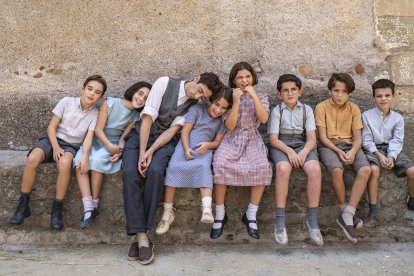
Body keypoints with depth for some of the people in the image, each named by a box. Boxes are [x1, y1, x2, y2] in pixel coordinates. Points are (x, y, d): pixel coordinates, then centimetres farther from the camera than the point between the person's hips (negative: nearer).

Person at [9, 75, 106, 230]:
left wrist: (85, 156, -31)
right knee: (32, 159, -30)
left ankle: (57, 209, -22)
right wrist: (55, 147, -16)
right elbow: (52, 127, -2)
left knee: (65, 163, -36)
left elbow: (89, 137, -12)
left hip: (72, 146, -1)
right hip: (53, 139, 1)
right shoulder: (67, 102, -4)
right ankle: (23, 205, -15)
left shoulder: (95, 114, -3)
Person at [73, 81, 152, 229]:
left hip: (114, 144, 0)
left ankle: (95, 206, -18)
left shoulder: (136, 116, -3)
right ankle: (88, 208, -31)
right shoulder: (110, 103, -12)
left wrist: (118, 151, -25)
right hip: (95, 140, 0)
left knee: (97, 160, -31)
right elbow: (98, 130, -13)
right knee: (80, 160, -29)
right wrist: (110, 146, -27)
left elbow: (123, 137, -4)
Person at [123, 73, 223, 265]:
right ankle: (141, 236, -26)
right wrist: (142, 152, -20)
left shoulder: (196, 104, 2)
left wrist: (151, 152, -21)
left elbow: (173, 129, -8)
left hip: (165, 140, 1)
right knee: (130, 173, -28)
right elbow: (147, 118, -13)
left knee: (155, 171, -31)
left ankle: (141, 235, -23)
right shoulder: (164, 83, -6)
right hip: (140, 134, 0)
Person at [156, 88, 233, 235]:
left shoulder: (222, 122, 16)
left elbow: (217, 142, 11)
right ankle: (168, 212, -21)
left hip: (205, 150, 1)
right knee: (174, 167, -28)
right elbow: (185, 130, 1)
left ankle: (207, 209, -48)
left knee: (204, 167, -34)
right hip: (186, 146, -1)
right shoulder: (197, 109, 8)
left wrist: (208, 145, -12)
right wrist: (186, 149, -14)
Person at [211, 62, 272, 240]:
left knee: (262, 167, -31)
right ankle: (220, 215, -16)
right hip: (232, 139, 0)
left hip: (252, 139, 1)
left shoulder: (261, 97, 10)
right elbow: (229, 126, -5)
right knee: (219, 164, -32)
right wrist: (236, 102, -14)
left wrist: (253, 95, -14)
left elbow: (264, 119, -9)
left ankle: (251, 215, -15)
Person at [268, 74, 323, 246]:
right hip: (281, 145, -2)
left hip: (302, 144, 2)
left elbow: (311, 138, 1)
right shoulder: (277, 111, 5)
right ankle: (280, 222, -27)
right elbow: (273, 138, -4)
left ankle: (312, 221, -19)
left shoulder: (307, 109, 9)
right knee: (283, 168, -35)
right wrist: (289, 151, -20)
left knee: (315, 169, -30)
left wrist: (304, 152, -19)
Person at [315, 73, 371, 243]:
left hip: (350, 145, 3)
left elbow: (358, 137, 4)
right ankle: (347, 213, -15)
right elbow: (322, 137, -5)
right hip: (329, 145, -3)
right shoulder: (322, 107, -1)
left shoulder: (354, 109, 8)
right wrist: (338, 151, -19)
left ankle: (346, 216, -24)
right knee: (337, 170, -36)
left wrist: (352, 152, -17)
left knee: (365, 170, -28)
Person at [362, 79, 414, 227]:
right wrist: (379, 155, -20)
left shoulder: (398, 118, 2)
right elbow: (367, 140, -8)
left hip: (392, 150, 3)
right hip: (373, 149, -3)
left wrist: (391, 156, -19)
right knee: (374, 170, -34)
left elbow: (397, 141, -2)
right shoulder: (367, 116, -6)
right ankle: (373, 212, -27)